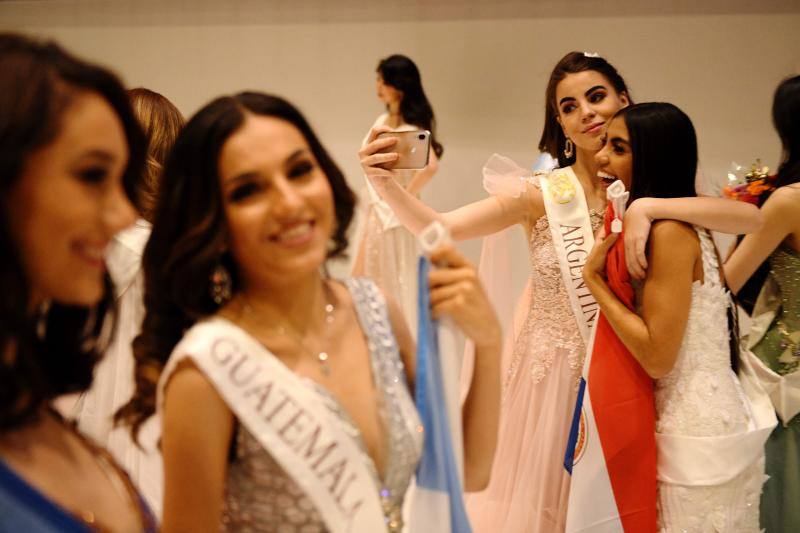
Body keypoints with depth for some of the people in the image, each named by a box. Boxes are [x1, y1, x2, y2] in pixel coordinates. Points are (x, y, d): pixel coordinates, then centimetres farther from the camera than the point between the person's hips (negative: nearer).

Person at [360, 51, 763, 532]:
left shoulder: (653, 190, -5)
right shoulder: (542, 195, -11)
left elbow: (752, 218, -19)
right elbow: (436, 229, -19)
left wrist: (648, 207, -29)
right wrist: (386, 183, -37)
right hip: (552, 377, -2)